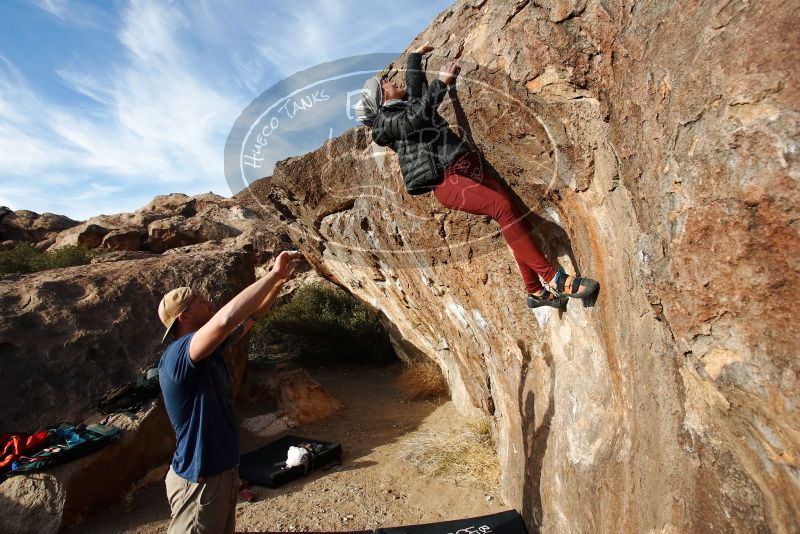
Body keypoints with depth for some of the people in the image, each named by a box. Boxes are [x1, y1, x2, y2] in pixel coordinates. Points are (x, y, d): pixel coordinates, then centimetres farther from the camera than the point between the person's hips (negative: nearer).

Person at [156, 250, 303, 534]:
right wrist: (273, 274, -36)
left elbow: (251, 315, 6)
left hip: (223, 471, 9)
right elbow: (226, 319, -45)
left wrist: (280, 279, -9)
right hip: (199, 482, -9)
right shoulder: (178, 354, -27)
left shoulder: (210, 348, 0)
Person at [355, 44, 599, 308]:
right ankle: (555, 278, -21)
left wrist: (415, 56, 58)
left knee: (513, 213, -6)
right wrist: (441, 81, -5)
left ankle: (536, 291, 0)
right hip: (445, 180, -8)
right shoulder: (384, 122, 5)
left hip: (469, 166, 8)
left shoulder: (409, 104, 29)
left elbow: (414, 86, 48)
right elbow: (416, 118, -12)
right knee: (502, 206, -26)